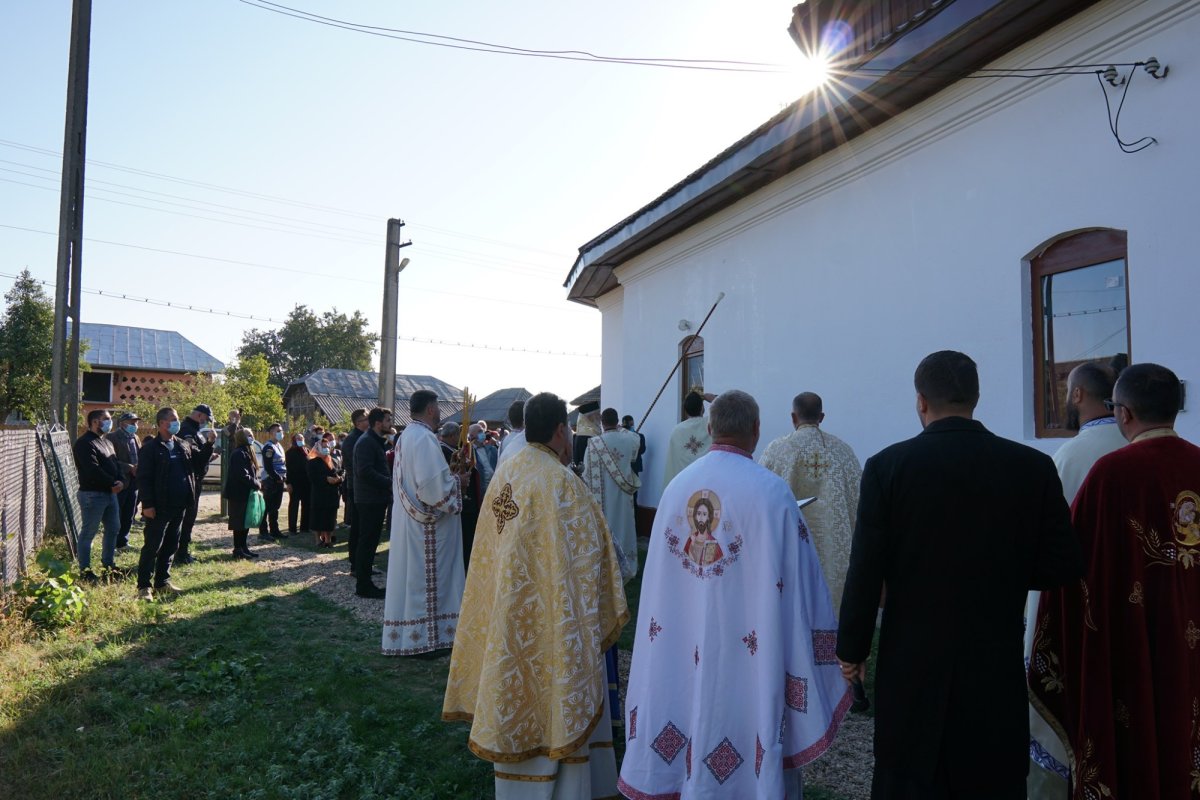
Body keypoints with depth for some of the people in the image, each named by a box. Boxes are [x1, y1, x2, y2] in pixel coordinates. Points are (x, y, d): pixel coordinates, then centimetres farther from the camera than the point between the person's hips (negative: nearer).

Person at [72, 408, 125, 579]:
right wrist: (112, 483, -15)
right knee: (88, 532, -1)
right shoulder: (85, 443, -12)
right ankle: (85, 569, 7)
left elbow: (116, 463, 16)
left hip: (111, 493, 9)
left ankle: (108, 562, 29)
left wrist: (120, 481, -3)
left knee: (113, 529, 15)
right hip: (93, 494, -9)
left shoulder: (106, 441, 17)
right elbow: (93, 469, -21)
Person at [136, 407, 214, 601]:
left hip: (179, 506, 7)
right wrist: (147, 504, -17)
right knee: (152, 546, -2)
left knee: (170, 546, 14)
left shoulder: (184, 445, 12)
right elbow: (143, 478, -12)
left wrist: (209, 444, -1)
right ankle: (144, 586, 5)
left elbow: (200, 461, 15)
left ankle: (162, 581, 25)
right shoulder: (150, 448, -8)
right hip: (159, 507, -7)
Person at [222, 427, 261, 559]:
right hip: (239, 494, -10)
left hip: (245, 494, 10)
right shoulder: (239, 454, -17)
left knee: (246, 522, 13)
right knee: (239, 523, -3)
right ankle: (238, 550, 4)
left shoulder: (246, 452, 15)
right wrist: (257, 484, -15)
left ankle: (244, 548, 20)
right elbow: (243, 475, -24)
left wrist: (256, 484, 5)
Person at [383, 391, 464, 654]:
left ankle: (405, 634, 25)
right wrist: (456, 481, -10)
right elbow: (433, 484, -27)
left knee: (412, 574, 15)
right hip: (427, 523, -9)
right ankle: (424, 637, 10)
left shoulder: (406, 436, 11)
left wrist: (448, 476, 13)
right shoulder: (425, 438, -20)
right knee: (425, 578, 0)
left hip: (409, 519, 9)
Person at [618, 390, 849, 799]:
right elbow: (794, 582, -12)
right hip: (748, 654, -4)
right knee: (746, 722, 11)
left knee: (691, 715, 18)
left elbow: (659, 580, 3)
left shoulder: (677, 486, -3)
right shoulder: (770, 492, -16)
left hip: (681, 649, 4)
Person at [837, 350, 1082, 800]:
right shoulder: (1033, 467, -5)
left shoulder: (887, 466, -12)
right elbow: (1064, 566, -2)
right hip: (997, 665, 2)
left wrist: (852, 650, 1)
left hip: (911, 666, -2)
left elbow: (865, 572, -11)